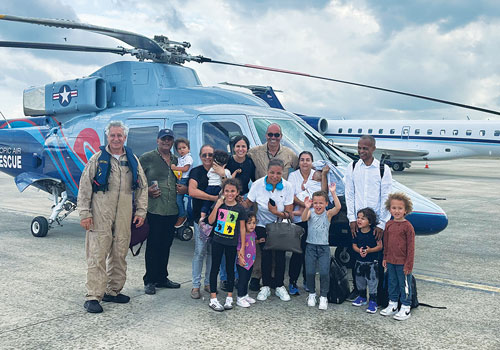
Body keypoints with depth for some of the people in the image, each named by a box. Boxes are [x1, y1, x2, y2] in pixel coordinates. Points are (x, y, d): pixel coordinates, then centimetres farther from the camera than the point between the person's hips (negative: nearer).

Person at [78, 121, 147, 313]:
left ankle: (113, 291, 23)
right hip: (100, 214, -4)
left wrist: (141, 211, 9)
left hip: (124, 215, 4)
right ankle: (93, 296, 0)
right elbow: (84, 187, 0)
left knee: (119, 254, 10)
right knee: (97, 254, -5)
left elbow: (142, 187, 16)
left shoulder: (132, 160, 11)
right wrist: (84, 213, -6)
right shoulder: (98, 158, 1)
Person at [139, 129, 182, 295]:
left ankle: (162, 278, 26)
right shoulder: (147, 158, -1)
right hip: (154, 210, -6)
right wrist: (147, 191, -14)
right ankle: (150, 281, 11)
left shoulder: (176, 160, 16)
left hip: (172, 211, 6)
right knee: (153, 246, -1)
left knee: (166, 246, 13)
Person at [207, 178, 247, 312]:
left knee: (230, 268, 10)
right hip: (217, 241, 0)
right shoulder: (219, 204, -1)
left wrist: (242, 247, -2)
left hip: (232, 243, 0)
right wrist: (217, 206, -16)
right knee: (215, 267, 4)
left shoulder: (240, 208, -3)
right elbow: (210, 221, -6)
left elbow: (242, 228, 0)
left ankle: (229, 298, 22)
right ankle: (213, 298, 10)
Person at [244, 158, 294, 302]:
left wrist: (276, 212, -30)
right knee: (266, 255, -9)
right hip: (263, 225, 0)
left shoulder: (287, 187, -14)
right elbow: (247, 204, -6)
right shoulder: (258, 184, -16)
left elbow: (289, 214, -12)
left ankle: (279, 286, 12)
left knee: (280, 255, -7)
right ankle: (265, 287, 10)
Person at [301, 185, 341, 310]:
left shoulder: (328, 214, 0)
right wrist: (307, 208, -39)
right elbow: (304, 218, -21)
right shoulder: (311, 212, 0)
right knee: (310, 272, 2)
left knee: (324, 273, -7)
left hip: (324, 247, -1)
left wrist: (333, 193, -24)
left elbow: (338, 207, -18)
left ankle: (323, 296, 9)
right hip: (311, 246, 1)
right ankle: (312, 293, 24)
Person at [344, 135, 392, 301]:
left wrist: (382, 224, -9)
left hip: (376, 221, -2)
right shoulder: (352, 168, 4)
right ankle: (357, 288, 25)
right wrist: (352, 218, -3)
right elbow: (349, 195, 4)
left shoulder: (383, 169, -3)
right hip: (357, 220, 2)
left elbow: (386, 198, -4)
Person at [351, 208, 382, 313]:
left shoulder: (374, 232, -13)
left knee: (372, 282, 1)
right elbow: (354, 245, 4)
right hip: (359, 261, 5)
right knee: (360, 281, 17)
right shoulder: (357, 232, -2)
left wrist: (369, 250, -24)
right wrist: (359, 250, -17)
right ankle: (362, 297, 36)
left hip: (372, 262, -5)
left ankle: (373, 301, 12)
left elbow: (380, 246, -11)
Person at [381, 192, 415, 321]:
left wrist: (408, 264, -13)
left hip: (402, 262, -6)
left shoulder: (407, 226, -14)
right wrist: (385, 258, 15)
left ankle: (405, 309, 17)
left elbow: (411, 247, -13)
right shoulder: (389, 225, 5)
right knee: (392, 284, 17)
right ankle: (392, 305, 31)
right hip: (390, 261, 6)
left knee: (404, 285, 5)